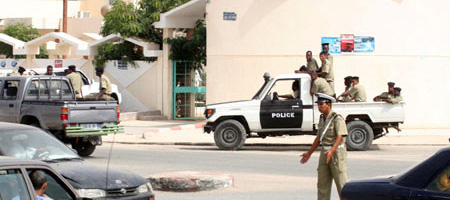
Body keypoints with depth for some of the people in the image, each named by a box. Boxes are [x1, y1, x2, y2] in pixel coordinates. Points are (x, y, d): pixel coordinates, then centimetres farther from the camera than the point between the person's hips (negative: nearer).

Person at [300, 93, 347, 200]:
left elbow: (340, 137, -22)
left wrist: (331, 151, -36)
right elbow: (318, 138, 20)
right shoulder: (322, 118, 13)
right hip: (325, 152, 8)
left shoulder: (337, 118, -12)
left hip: (336, 152, -8)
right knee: (322, 183, 7)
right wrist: (309, 153, 20)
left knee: (341, 183, -6)